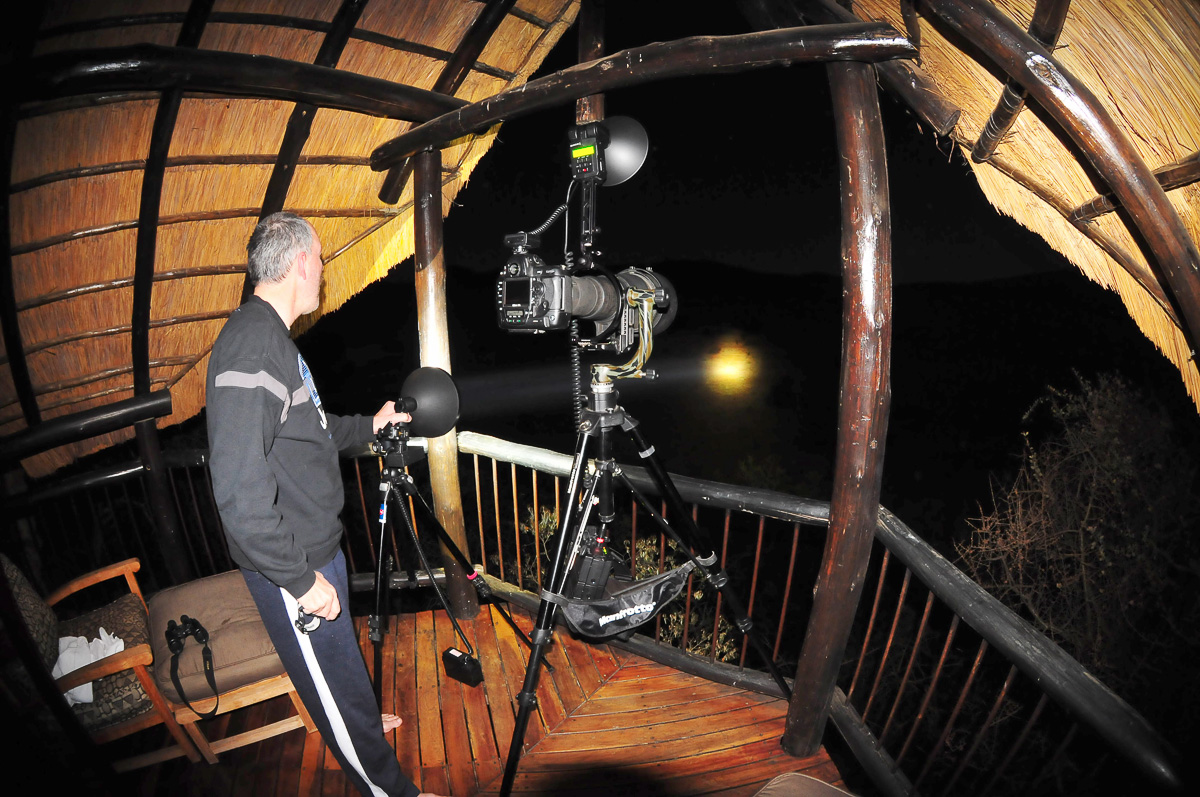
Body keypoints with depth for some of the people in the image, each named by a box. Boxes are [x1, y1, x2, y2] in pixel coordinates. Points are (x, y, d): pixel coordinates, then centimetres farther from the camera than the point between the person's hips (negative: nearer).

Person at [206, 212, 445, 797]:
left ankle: (360, 723, 54)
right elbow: (240, 490, -30)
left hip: (314, 547, 10)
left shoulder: (273, 337, 8)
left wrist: (368, 425, 27)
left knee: (339, 657, 29)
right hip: (291, 565, -10)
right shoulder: (251, 345, -26)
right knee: (333, 676, 11)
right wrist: (301, 579, -24)